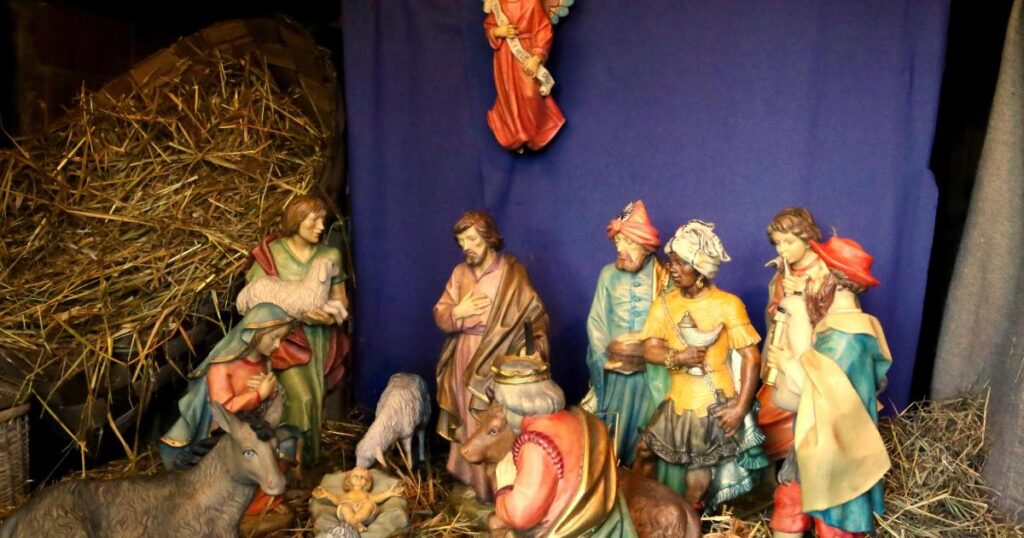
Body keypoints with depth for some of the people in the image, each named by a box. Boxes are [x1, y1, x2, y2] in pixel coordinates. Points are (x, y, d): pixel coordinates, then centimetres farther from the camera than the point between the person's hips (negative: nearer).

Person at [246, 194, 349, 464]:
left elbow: (340, 298, 8)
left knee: (315, 402, 9)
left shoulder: (330, 255, 0)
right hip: (284, 338, -3)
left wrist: (331, 316, -15)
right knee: (301, 399, -17)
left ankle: (310, 462, 27)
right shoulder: (270, 254, -8)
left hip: (319, 339, 3)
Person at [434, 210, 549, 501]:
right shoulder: (460, 273, 5)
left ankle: (495, 487, 14)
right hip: (464, 360, 6)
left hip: (498, 363, -5)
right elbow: (440, 315, 7)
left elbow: (536, 317, -12)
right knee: (469, 423, 16)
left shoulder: (512, 274, -11)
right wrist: (457, 312, -15)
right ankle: (471, 478, 32)